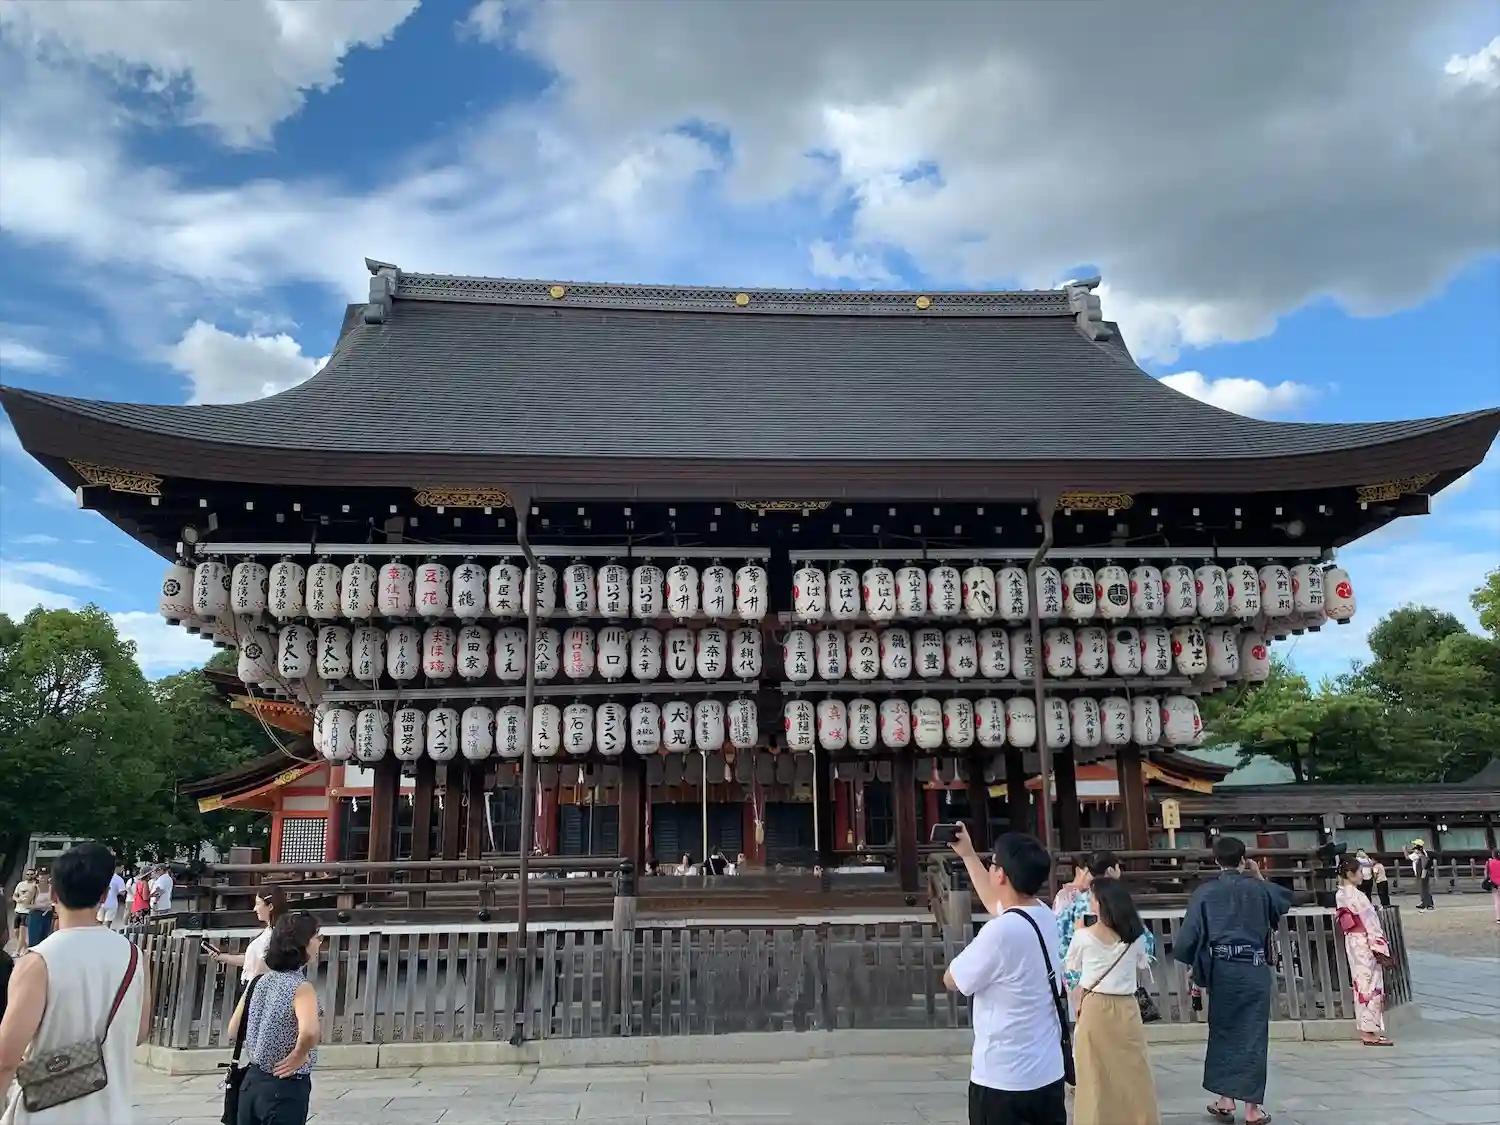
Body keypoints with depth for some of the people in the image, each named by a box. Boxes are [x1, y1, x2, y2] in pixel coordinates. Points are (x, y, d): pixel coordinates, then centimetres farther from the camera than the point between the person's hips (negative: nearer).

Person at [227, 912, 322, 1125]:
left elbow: (233, 1031, 10)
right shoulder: (301, 987, -19)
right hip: (286, 1088, -7)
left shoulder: (260, 981, 3)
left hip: (252, 1081, 7)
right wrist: (298, 1056, -20)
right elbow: (309, 1032, -37)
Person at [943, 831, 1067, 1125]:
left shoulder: (1000, 931, -24)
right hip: (1048, 1073, 7)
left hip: (1003, 1079, -7)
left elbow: (952, 979, -8)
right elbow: (996, 902, 24)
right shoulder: (1044, 914, 0)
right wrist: (968, 854, 32)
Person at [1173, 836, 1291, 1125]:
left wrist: (1195, 964, 11)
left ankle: (1225, 1100, 17)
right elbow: (1286, 899, 23)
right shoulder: (1259, 890, 0)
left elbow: (1188, 935, -5)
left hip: (1221, 970, 0)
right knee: (1253, 1035, 6)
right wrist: (1260, 878, 28)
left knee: (1222, 1031, 14)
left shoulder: (1205, 892, -4)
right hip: (1254, 970, 0)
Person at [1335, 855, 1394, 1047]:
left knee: (1361, 983, 13)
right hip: (1364, 944, -9)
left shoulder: (1340, 895, 9)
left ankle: (1365, 1029, 19)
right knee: (1370, 984, -3)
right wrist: (1379, 946, -13)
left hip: (1352, 942, 9)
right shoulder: (1356, 895, -18)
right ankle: (1370, 1032, 0)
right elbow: (1369, 922, -17)